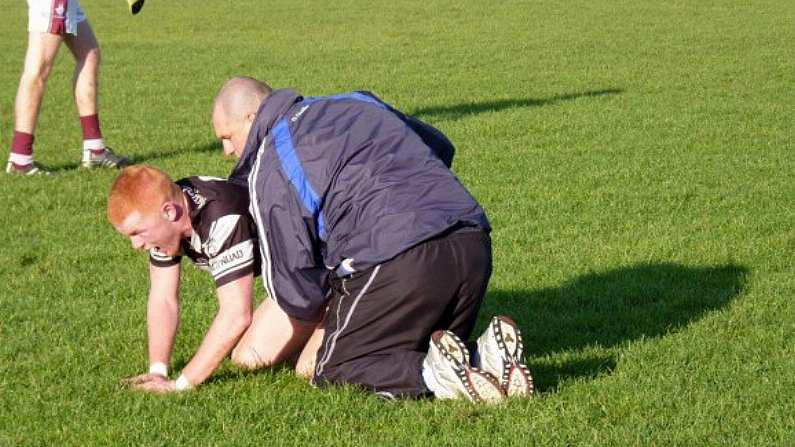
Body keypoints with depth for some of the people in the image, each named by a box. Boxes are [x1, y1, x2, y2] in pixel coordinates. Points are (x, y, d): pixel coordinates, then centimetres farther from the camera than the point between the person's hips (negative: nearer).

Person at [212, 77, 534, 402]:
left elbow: (288, 277, 1)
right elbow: (440, 146, 37)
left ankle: (433, 375, -19)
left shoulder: (268, 168, 4)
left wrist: (322, 309, 23)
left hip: (397, 261, -7)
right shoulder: (356, 103, 26)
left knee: (334, 371, 8)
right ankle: (487, 355, -6)